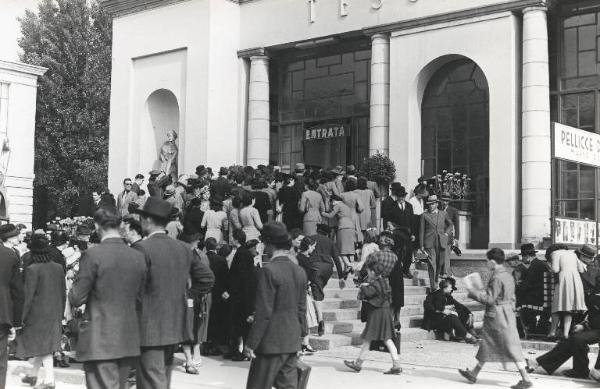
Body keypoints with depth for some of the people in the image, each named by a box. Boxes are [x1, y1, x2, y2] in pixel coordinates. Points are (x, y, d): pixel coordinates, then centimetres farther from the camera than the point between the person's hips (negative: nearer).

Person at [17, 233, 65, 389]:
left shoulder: (32, 269, -15)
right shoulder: (59, 268, 2)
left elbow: (28, 296, -15)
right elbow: (63, 293, 8)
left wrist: (22, 317, -8)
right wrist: (60, 314, 17)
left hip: (38, 314, -6)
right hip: (54, 314, 6)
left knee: (43, 347, 0)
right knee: (42, 345, 17)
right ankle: (34, 375, 30)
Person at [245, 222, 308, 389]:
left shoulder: (269, 271, -15)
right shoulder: (299, 271, 7)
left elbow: (264, 313, -17)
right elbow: (301, 309, 12)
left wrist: (252, 343, -12)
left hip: (271, 343, -7)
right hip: (292, 343, 7)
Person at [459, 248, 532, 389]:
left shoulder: (497, 278, -19)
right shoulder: (508, 276, 9)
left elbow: (489, 299, -19)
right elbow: (511, 297, 15)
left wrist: (473, 292, -10)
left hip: (498, 318, -10)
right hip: (508, 314, 10)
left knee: (511, 347, -6)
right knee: (487, 345, 16)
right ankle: (474, 374, 26)